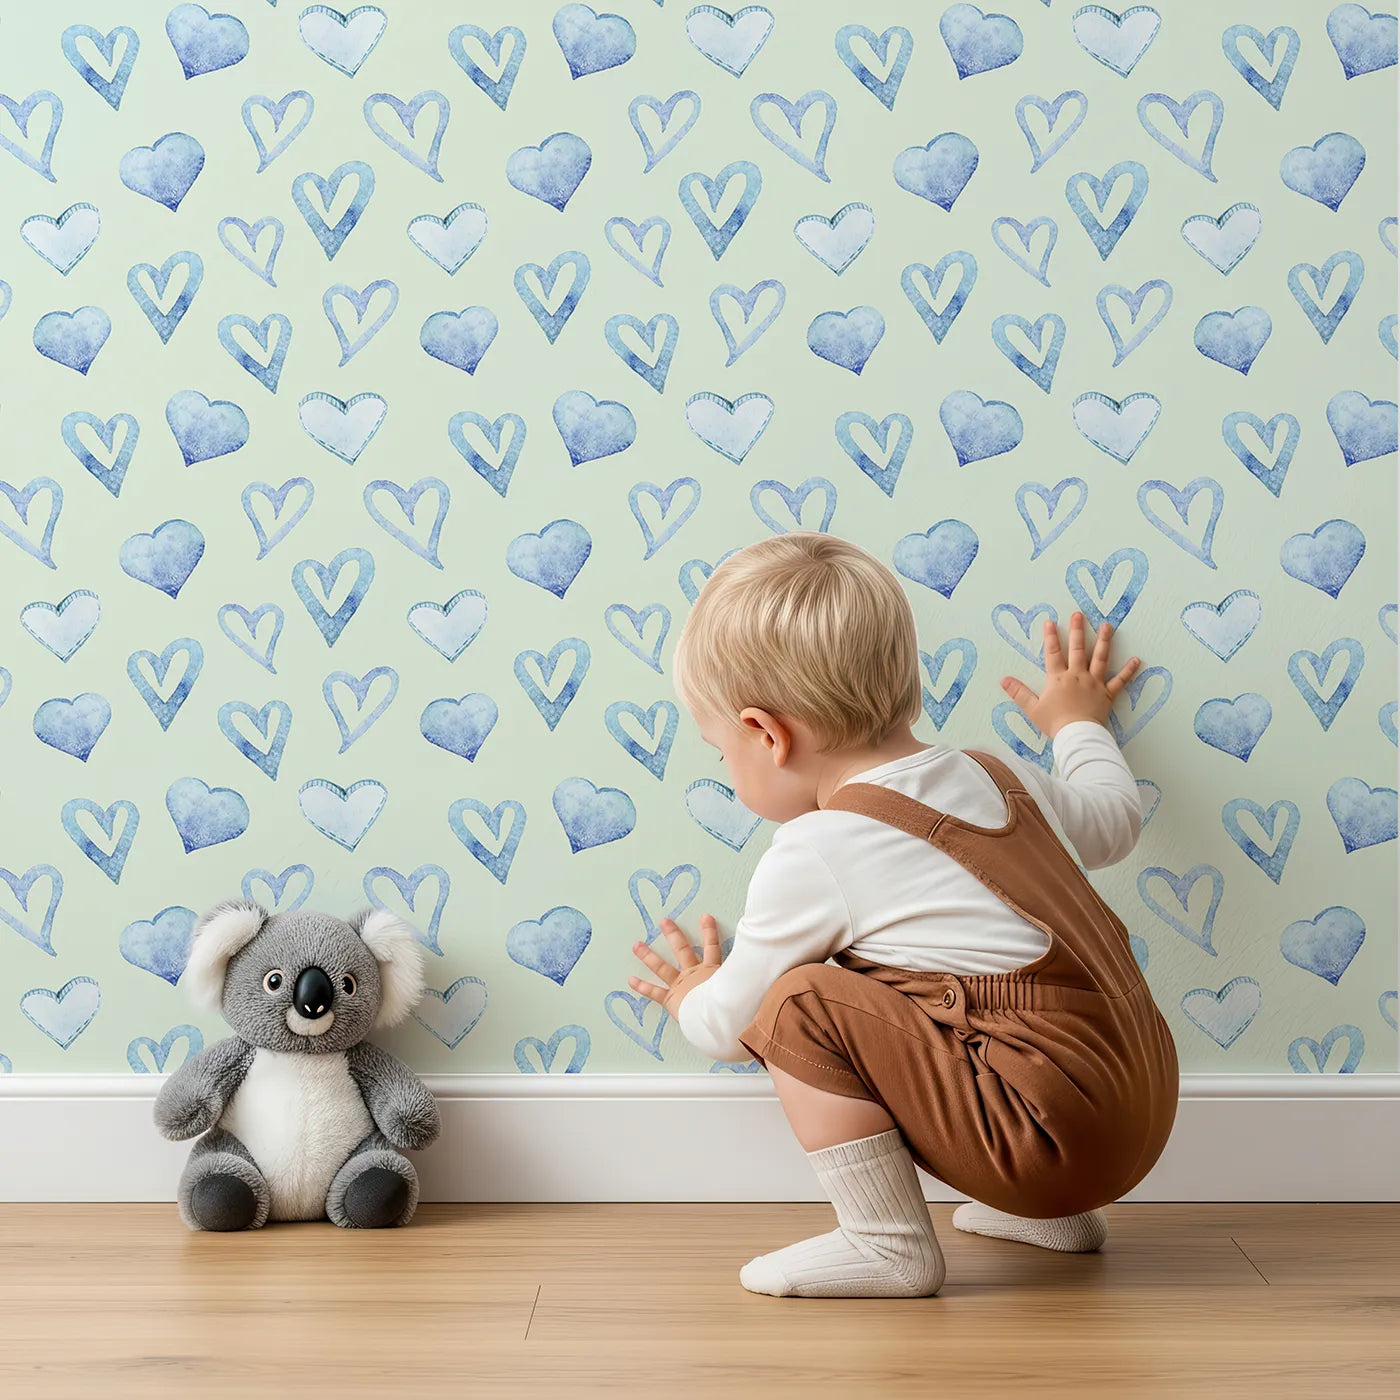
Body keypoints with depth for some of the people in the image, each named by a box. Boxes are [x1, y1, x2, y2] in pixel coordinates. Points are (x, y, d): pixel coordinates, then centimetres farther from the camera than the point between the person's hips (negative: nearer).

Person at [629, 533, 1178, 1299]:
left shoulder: (812, 856, -11)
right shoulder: (996, 778, 10)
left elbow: (731, 1027, 2)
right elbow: (1114, 819, 31)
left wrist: (692, 999, 27)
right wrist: (1079, 723, 50)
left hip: (1057, 1138, -9)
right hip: (1146, 1117, 9)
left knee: (802, 1003, -10)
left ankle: (887, 1243, -2)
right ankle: (1051, 1213, 28)